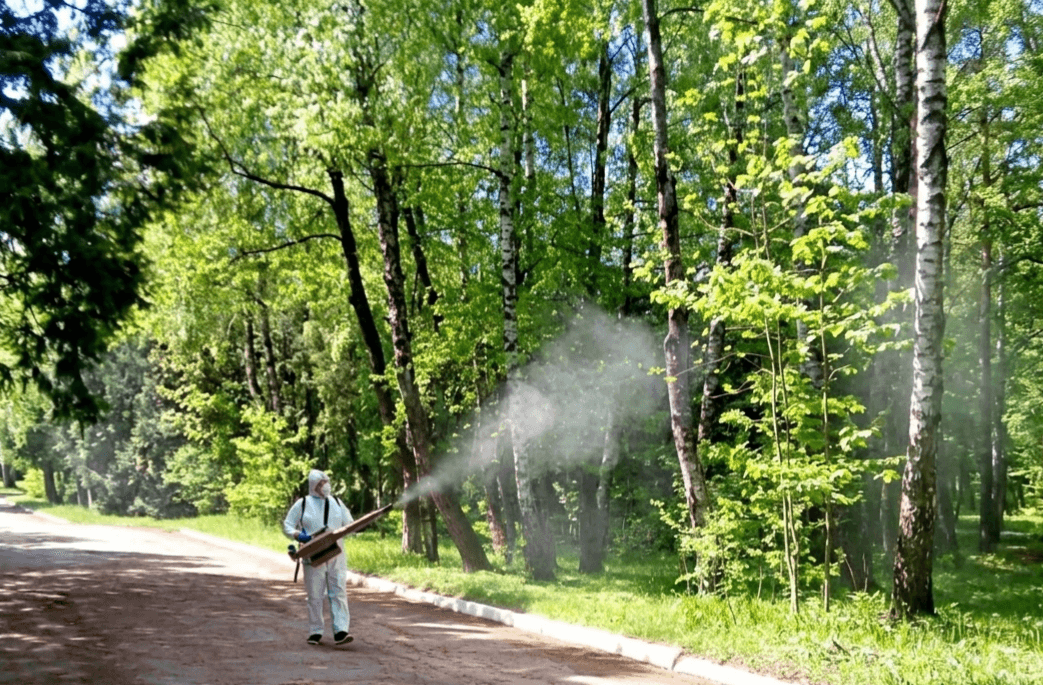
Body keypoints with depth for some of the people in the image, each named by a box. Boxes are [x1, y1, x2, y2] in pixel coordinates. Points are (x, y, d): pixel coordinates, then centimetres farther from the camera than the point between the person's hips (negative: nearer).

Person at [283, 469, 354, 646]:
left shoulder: (336, 503, 12)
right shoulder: (302, 504, 4)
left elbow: (350, 524, 14)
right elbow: (287, 526, 5)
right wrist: (299, 535, -15)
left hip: (336, 555, 2)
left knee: (338, 592, -7)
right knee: (315, 595, 3)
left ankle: (341, 631, -10)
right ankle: (315, 632, 13)